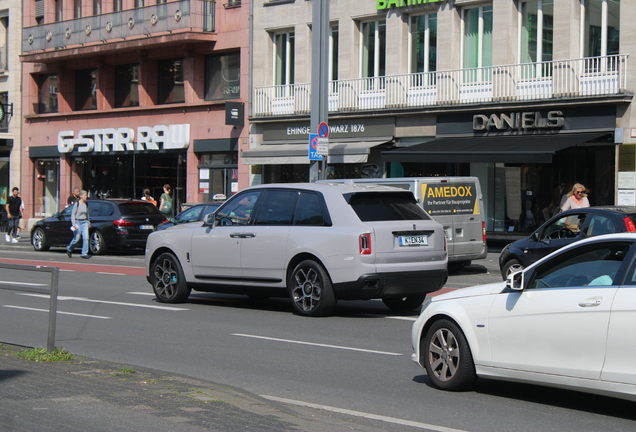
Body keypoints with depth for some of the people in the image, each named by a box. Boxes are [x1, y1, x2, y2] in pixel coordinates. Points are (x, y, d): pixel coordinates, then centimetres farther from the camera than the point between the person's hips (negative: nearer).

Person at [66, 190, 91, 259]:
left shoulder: (86, 204, 9)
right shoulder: (77, 204, -8)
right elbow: (73, 214, -7)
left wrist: (88, 223, 20)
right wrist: (74, 224, -15)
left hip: (84, 222, 5)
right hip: (77, 222, -5)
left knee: (86, 238, -9)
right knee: (76, 239, -2)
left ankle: (84, 254, -5)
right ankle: (69, 249, 25)